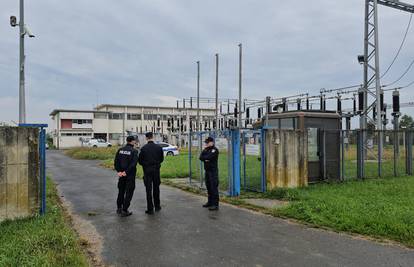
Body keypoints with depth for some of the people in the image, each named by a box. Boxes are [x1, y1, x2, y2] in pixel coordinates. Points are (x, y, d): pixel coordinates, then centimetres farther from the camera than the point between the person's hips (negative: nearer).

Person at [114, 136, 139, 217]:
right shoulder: (134, 151, -12)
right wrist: (126, 172, -16)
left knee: (121, 191, 19)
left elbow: (116, 162, -1)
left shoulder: (120, 150, 4)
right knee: (129, 192, 4)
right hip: (130, 175, -5)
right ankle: (124, 211, 4)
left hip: (121, 175, 5)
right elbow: (133, 164, -21)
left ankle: (119, 208, 29)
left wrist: (119, 171, -5)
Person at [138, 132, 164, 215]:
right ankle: (157, 206, 26)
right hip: (156, 170, 2)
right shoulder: (159, 147, -6)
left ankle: (150, 209, 5)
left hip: (147, 170, -2)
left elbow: (140, 160, -5)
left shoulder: (143, 148, -11)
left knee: (148, 190, 3)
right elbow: (161, 159, 4)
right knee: (156, 188, 16)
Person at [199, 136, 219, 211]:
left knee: (214, 187, -9)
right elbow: (201, 157, 4)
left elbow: (208, 157, -22)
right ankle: (210, 202, 26)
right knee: (208, 187, 15)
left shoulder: (214, 150, -10)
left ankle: (215, 205, -7)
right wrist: (206, 159, -14)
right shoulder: (206, 149, 15)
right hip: (207, 170, 8)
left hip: (213, 171, -8)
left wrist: (204, 157, -4)